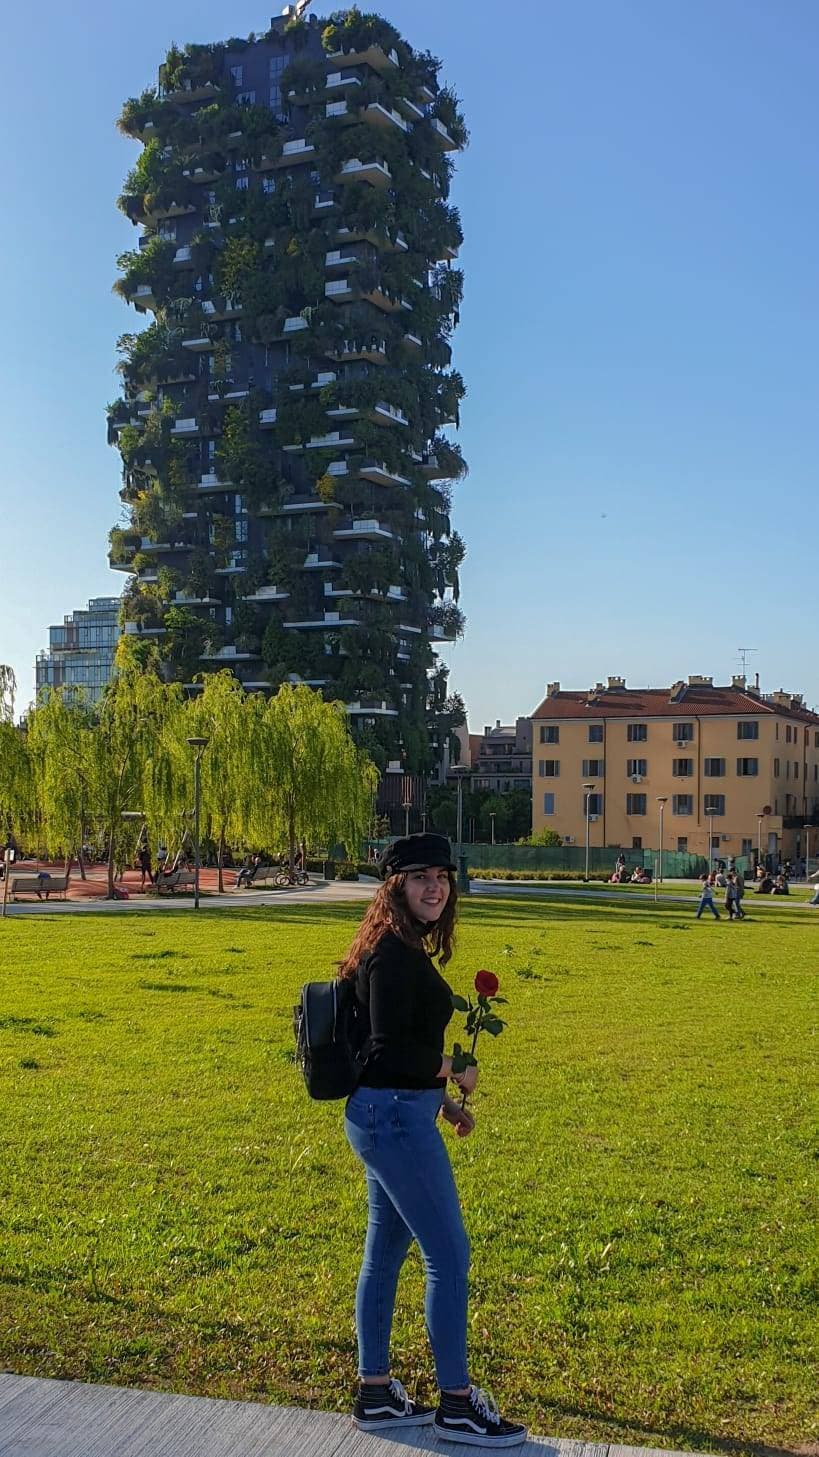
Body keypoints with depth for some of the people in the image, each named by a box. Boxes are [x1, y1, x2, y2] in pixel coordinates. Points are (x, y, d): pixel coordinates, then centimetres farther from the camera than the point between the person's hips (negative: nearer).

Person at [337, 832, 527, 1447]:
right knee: (449, 1256, -1)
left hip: (389, 1114, 10)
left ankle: (375, 1395, 27)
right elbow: (390, 1051, -23)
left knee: (385, 1252, 16)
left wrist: (442, 1101, 16)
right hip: (395, 1117, -10)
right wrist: (457, 1071, -9)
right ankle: (457, 1403, 12)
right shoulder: (394, 954, -19)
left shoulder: (404, 949, 12)